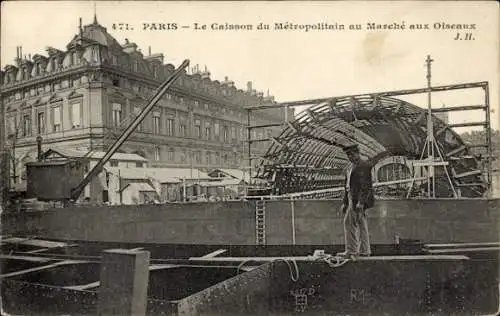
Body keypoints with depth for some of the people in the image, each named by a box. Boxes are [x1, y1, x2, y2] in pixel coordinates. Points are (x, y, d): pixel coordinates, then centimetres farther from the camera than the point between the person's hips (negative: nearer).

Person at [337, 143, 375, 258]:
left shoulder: (364, 165, -10)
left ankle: (351, 251, -6)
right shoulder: (350, 167, 20)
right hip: (352, 198, 9)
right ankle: (364, 250, 14)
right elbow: (347, 185, 22)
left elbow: (365, 185, -17)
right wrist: (344, 202, 19)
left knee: (349, 223, -10)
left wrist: (360, 202, -23)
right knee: (361, 224, 10)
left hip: (359, 198, -9)